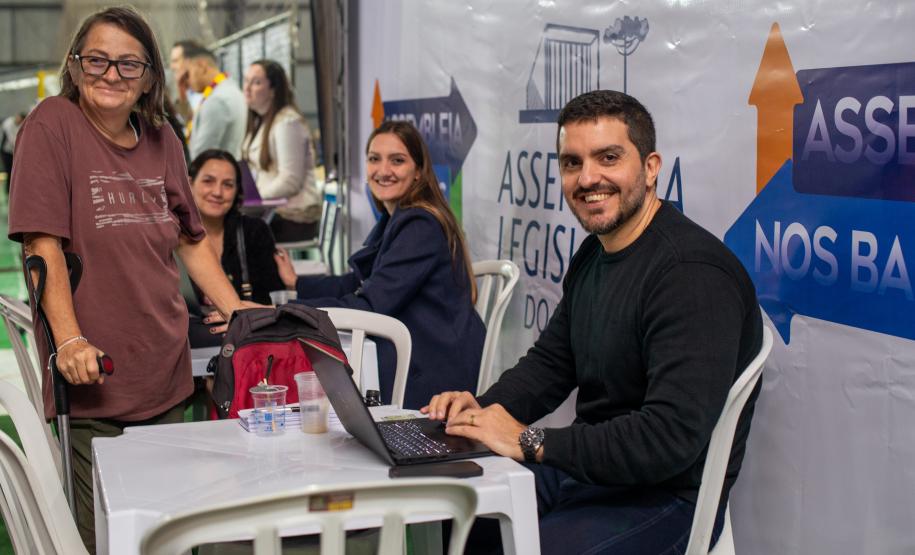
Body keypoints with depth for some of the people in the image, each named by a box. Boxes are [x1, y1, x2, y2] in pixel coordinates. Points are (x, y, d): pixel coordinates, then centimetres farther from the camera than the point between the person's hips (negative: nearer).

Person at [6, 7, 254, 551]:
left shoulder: (162, 139, 10)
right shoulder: (52, 125, -7)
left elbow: (192, 239, 18)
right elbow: (44, 243, -13)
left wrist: (241, 316, 12)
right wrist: (70, 341, -21)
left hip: (165, 377, 6)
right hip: (93, 382, -5)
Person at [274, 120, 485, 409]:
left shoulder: (421, 226, -18)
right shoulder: (397, 220, 13)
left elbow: (369, 306, -23)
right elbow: (358, 284, 23)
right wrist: (296, 282, 25)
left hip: (430, 380, -9)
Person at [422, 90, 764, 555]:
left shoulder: (692, 274, -23)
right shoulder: (593, 254, 9)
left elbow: (671, 436, -31)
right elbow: (550, 361, 17)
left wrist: (529, 442, -25)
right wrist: (482, 409, -3)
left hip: (661, 496, -9)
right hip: (584, 472, 9)